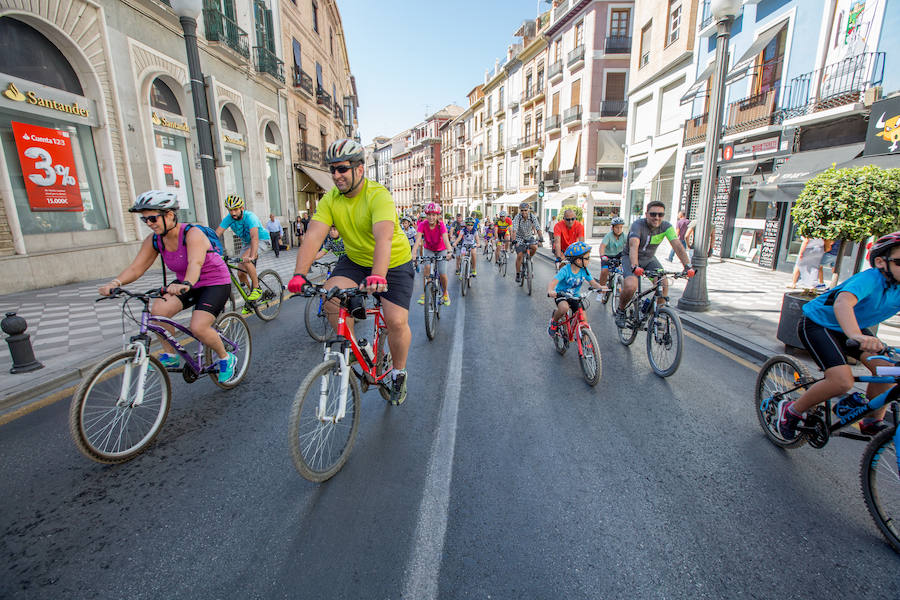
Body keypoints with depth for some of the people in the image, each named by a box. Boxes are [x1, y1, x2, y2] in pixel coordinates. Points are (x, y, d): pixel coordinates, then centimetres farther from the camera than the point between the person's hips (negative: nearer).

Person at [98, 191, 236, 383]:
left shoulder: (192, 234, -25)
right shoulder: (153, 240, -4)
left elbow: (195, 263, -42)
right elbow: (136, 267, -8)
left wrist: (186, 285, -60)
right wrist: (116, 282, -27)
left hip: (216, 283, -7)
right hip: (186, 284, 7)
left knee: (198, 327, -22)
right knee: (158, 310, -18)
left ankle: (226, 359, 5)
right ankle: (171, 356, 3)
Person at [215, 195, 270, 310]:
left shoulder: (250, 217, -29)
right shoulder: (228, 219, -13)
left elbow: (255, 237, -43)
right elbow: (216, 234, -19)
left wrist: (252, 256, -56)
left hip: (261, 240, -6)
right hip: (247, 243, 7)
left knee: (245, 259, -33)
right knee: (241, 274, 0)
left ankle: (257, 288, -19)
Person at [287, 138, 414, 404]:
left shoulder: (379, 196, -24)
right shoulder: (330, 199, -7)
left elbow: (384, 238, -40)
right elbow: (313, 236, -17)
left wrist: (377, 276, -55)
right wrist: (299, 274, -30)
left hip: (394, 263, -4)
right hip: (355, 260, 5)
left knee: (396, 321, -13)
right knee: (331, 296, -20)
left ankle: (399, 374, 14)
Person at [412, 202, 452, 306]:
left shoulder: (441, 225, -26)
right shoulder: (423, 225, -23)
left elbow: (446, 240, -39)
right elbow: (417, 240, -33)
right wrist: (413, 254, -50)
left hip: (441, 250, -1)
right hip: (428, 249, 1)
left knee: (442, 274, -12)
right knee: (427, 267, -26)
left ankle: (445, 293, 18)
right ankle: (425, 293, -12)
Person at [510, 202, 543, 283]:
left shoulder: (533, 217, -16)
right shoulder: (517, 217, -21)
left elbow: (538, 228, -25)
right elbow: (514, 229, -32)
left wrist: (541, 238, -40)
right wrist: (513, 240, -47)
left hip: (529, 237, 2)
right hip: (519, 238, -2)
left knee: (535, 247, -25)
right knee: (519, 255, -14)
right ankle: (518, 274, 1)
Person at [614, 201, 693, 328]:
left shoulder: (666, 226, -13)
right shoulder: (638, 225, -26)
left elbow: (678, 246, -23)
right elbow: (633, 246, -42)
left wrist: (687, 266, -36)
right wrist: (635, 266, -58)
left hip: (649, 259, 5)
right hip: (631, 259, -4)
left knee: (664, 284, -16)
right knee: (631, 286, -28)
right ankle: (620, 311, 0)